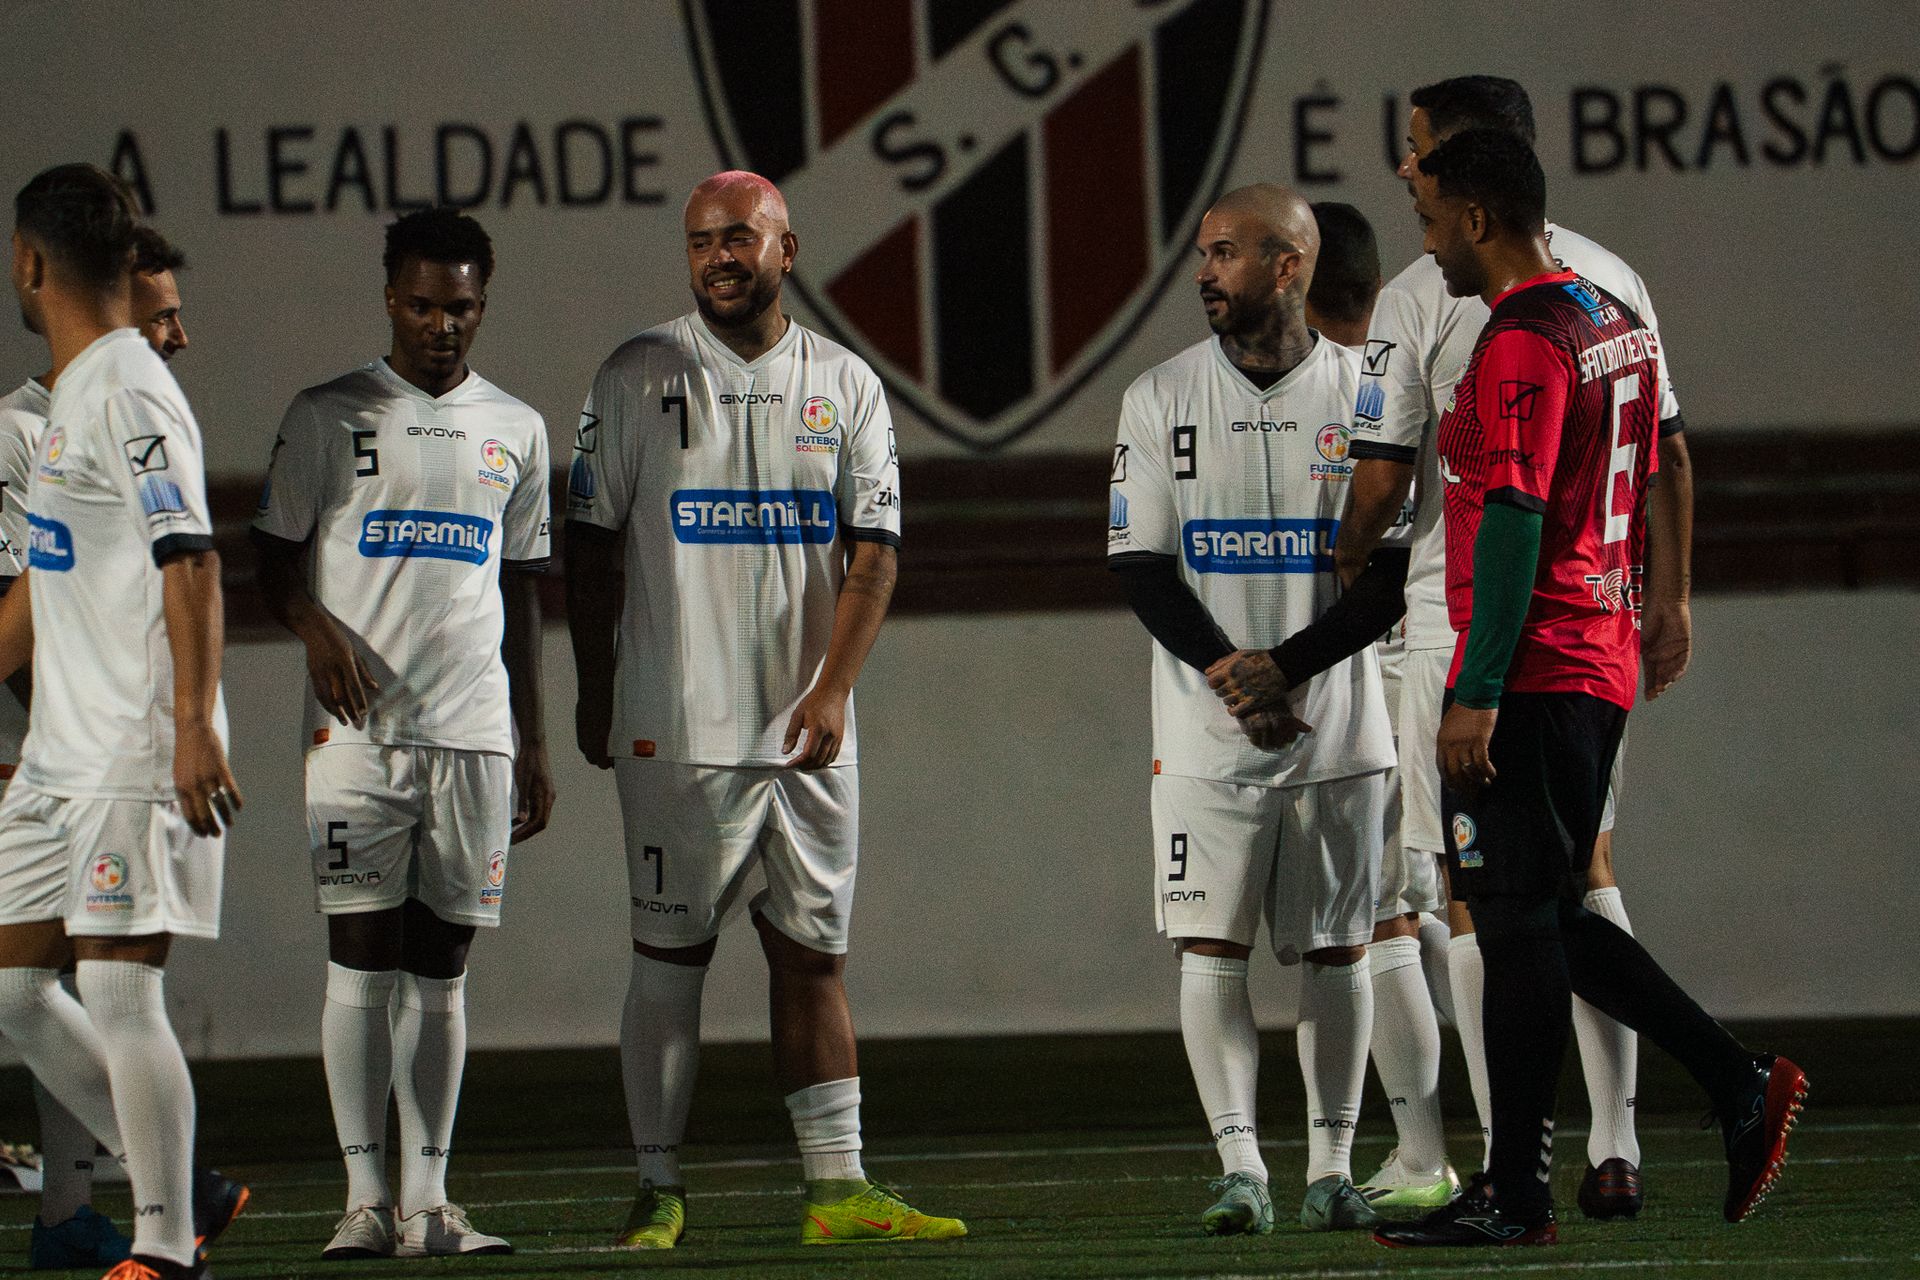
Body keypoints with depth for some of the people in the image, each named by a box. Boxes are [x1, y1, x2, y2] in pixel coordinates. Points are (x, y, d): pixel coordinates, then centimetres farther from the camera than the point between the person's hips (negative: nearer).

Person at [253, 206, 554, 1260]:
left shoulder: (514, 431, 14)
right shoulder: (328, 417, 4)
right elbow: (276, 558, 5)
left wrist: (533, 746, 14)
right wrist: (318, 632, -16)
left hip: (476, 731, 3)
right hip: (358, 728, -3)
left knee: (440, 965, 3)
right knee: (362, 956, -7)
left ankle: (428, 1199, 3)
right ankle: (364, 1198, -7)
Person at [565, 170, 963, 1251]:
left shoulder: (847, 387, 7)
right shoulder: (638, 379, 1)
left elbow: (873, 553, 2)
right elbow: (594, 545, 3)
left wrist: (833, 688, -10)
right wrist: (596, 697, 1)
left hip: (808, 728, 3)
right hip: (679, 725, -3)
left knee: (813, 956, 4)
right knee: (672, 955, -1)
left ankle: (838, 1188, 5)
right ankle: (659, 1190, 3)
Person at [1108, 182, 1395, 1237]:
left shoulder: (1364, 394, 1)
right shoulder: (1163, 398, 2)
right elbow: (1140, 565, -1)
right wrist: (1229, 664, -15)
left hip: (1336, 725, 0)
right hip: (1205, 727, 0)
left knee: (1334, 949, 4)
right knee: (1210, 946, -6)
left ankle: (1331, 1168, 11)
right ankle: (1240, 1168, -3)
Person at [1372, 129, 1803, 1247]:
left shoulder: (1519, 345, -15)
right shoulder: (1622, 327, 15)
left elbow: (1512, 527, -20)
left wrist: (1476, 692, -21)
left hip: (1528, 681, -10)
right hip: (1602, 665, 10)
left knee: (1518, 924, -5)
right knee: (1550, 917, 15)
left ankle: (1517, 1196, -3)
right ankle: (1741, 1082, 10)